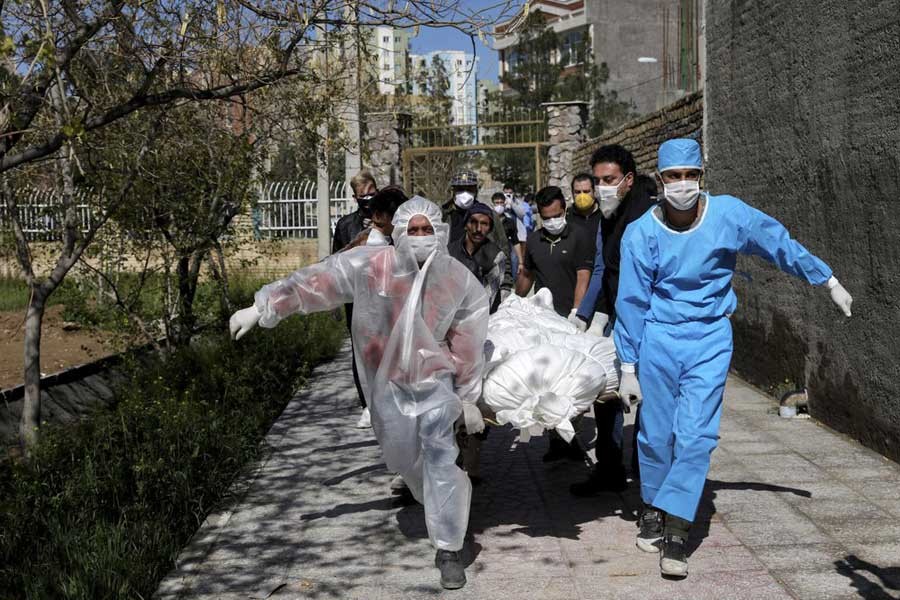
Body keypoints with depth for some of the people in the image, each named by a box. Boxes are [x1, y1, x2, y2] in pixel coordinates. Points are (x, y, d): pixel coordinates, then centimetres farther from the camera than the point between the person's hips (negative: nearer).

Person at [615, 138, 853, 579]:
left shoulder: (729, 214, -9)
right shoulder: (642, 233, -10)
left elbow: (781, 245, 7)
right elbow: (631, 303, -4)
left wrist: (829, 282, 14)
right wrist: (628, 368, -1)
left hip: (710, 339, 0)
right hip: (658, 339, 0)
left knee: (695, 435, -9)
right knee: (657, 434, 6)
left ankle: (675, 531, -1)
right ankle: (652, 510, 29)